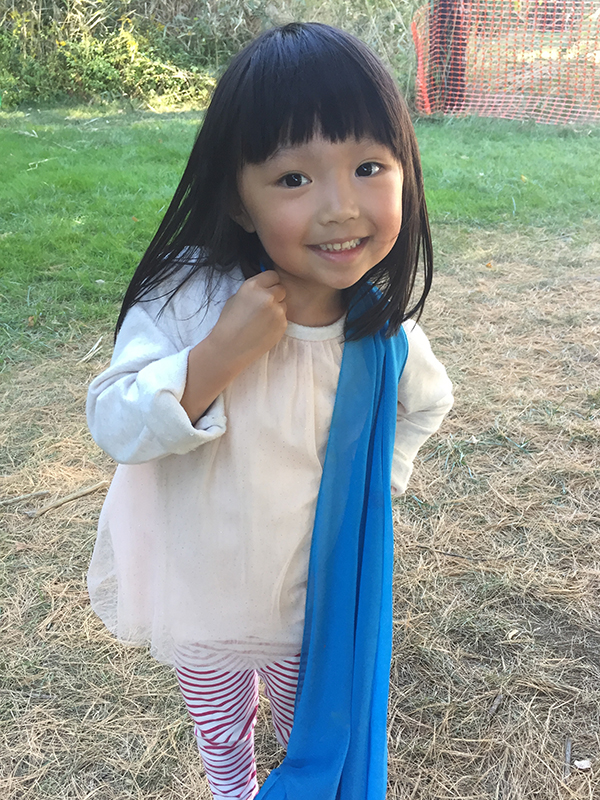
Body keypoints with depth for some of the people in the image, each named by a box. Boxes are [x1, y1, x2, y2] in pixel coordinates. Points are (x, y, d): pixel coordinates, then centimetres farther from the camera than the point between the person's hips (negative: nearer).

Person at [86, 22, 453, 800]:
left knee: (312, 723, 28)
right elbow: (116, 428, -28)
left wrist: (377, 475, -6)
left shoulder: (385, 334, -18)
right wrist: (219, 355, -39)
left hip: (315, 604, 1)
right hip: (200, 595, 0)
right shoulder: (186, 297, -26)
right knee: (220, 730, 27)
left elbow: (427, 400, 5)